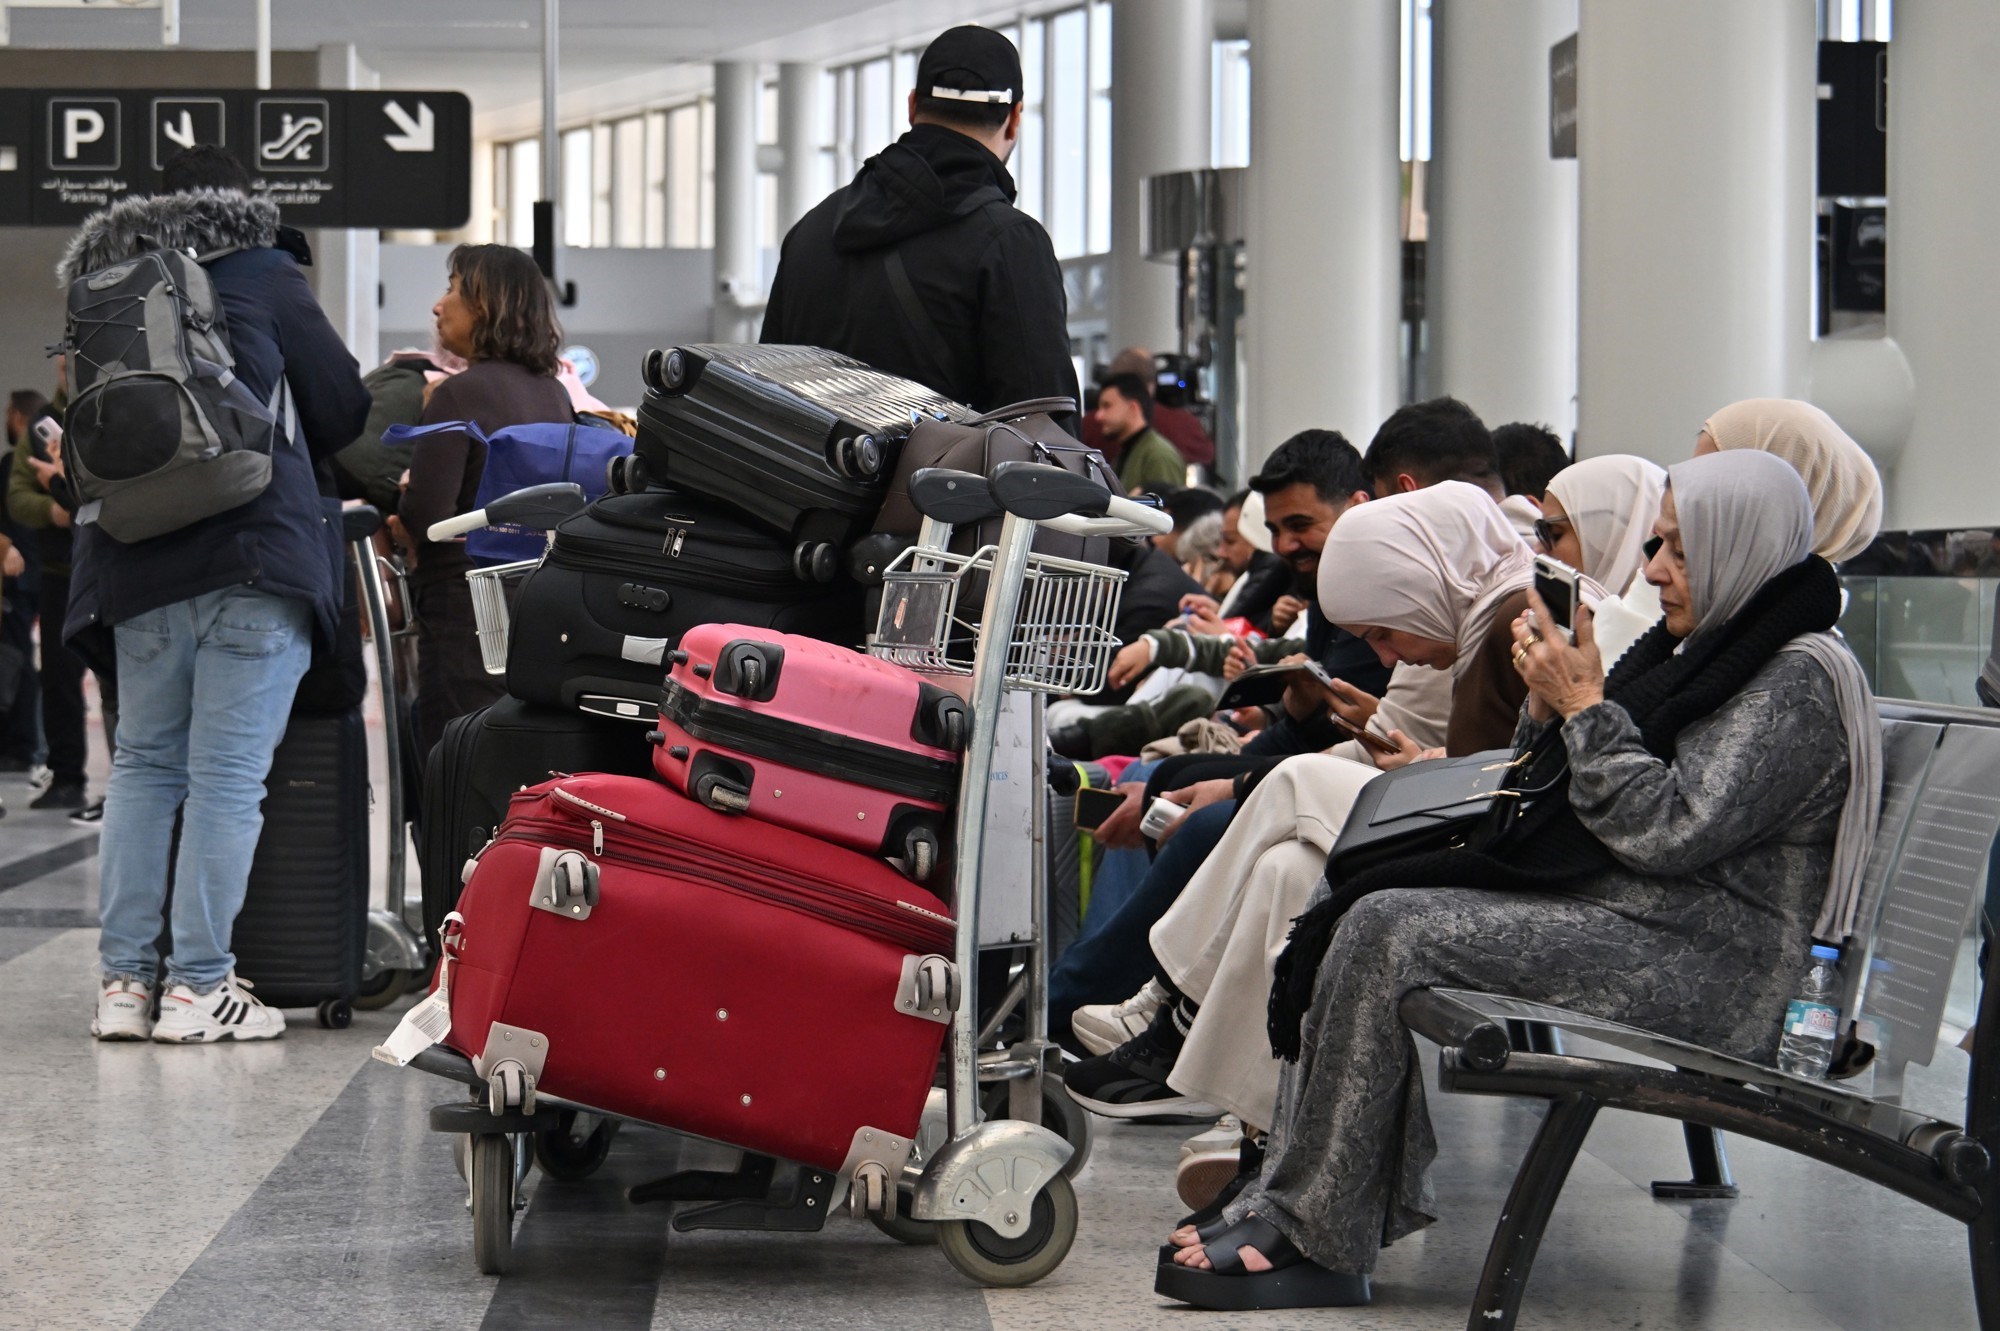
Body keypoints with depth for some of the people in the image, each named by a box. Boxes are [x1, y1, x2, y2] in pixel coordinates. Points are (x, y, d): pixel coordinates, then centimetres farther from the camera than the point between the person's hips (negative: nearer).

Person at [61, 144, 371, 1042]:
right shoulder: (263, 276, 3)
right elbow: (343, 410, 5)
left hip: (135, 565, 5)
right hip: (255, 555, -5)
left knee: (142, 767, 12)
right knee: (228, 778, -5)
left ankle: (123, 981, 9)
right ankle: (199, 987, -6)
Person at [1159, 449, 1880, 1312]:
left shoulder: (1798, 681, -10)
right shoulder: (1695, 648, 19)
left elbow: (1671, 830, -21)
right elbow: (1545, 790, 21)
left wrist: (1586, 705, -13)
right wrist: (1549, 703, 2)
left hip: (1695, 963, -10)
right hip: (1601, 916, 10)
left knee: (1389, 930, -22)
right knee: (1360, 909, -4)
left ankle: (1313, 1235, -17)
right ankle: (1289, 1198, -11)